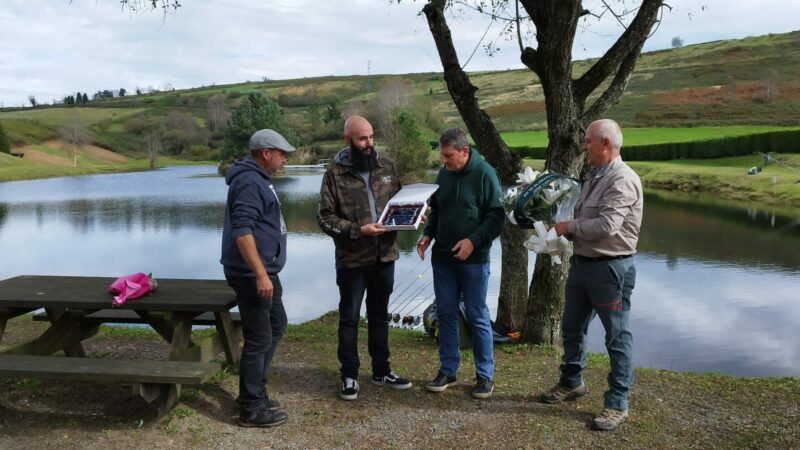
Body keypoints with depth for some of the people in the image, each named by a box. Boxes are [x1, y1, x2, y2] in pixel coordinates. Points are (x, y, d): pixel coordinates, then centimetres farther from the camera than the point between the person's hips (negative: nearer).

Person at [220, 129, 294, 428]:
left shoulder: (259, 178, 16)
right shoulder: (249, 182, -17)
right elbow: (242, 231, -25)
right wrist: (260, 275, -28)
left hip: (264, 271, 11)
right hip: (252, 274, -11)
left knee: (277, 325, 20)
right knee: (259, 339, -3)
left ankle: (254, 392, 30)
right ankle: (251, 410, 9)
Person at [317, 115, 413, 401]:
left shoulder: (386, 167, 5)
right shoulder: (335, 173, -8)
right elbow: (325, 217, -11)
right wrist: (358, 230, -22)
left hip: (385, 255, 4)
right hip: (352, 259, -4)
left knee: (380, 315, 17)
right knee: (349, 318, 7)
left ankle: (382, 371, 31)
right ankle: (349, 377, 20)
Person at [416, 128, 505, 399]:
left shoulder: (484, 174, -11)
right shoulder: (444, 174, 7)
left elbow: (497, 216, -11)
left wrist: (473, 241, -20)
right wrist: (428, 234, 2)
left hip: (473, 260, -5)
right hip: (442, 257, 6)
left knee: (477, 317, 3)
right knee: (446, 314, 10)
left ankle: (485, 375, 15)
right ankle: (447, 371, 22)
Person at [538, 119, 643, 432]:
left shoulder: (622, 180, -17)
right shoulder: (594, 177, 12)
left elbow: (607, 226, -27)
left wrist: (569, 227, -13)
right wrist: (568, 234, 0)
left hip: (610, 268, -10)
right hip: (581, 262, 10)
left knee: (616, 336, 2)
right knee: (572, 328, 19)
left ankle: (617, 403, 13)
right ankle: (571, 383, 37)